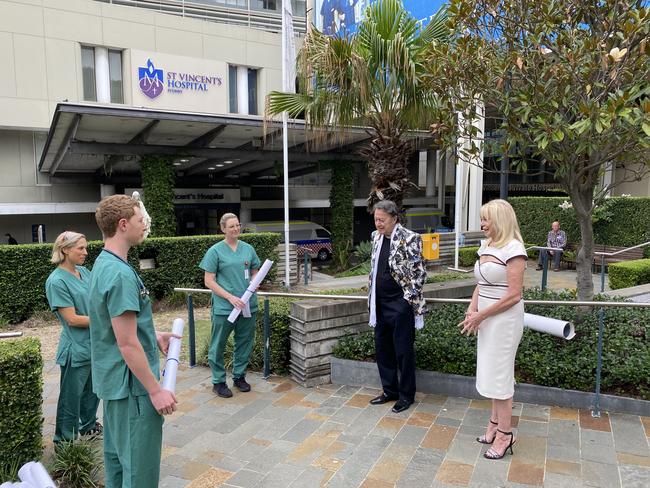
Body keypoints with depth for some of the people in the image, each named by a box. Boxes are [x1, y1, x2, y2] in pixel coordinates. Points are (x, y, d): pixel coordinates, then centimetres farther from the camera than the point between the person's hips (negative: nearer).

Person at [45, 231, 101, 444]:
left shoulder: (84, 271, 4)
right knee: (72, 396, 8)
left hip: (95, 344, 7)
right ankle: (65, 440, 25)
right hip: (76, 349, -7)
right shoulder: (57, 281, -17)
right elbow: (72, 319, -19)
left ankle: (89, 426, 41)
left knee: (92, 390, 22)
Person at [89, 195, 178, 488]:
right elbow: (127, 344, -24)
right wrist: (156, 390, -19)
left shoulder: (102, 264, 7)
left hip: (112, 380, 10)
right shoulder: (121, 274, -24)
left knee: (117, 456, 23)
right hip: (131, 385, -10)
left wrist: (154, 336, 13)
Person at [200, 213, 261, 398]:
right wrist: (230, 297, -17)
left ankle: (239, 376, 32)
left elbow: (255, 272, 18)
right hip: (224, 307, -4)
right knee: (218, 345, 5)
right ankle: (218, 381, 21)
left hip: (248, 305, 4)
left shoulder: (248, 248, 7)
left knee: (245, 343, 14)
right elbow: (209, 281, -8)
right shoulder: (215, 251, -5)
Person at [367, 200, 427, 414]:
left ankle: (406, 395, 21)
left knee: (403, 351, 4)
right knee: (382, 348, 15)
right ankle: (389, 390, 31)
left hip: (401, 304, -7)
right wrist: (372, 295, 13)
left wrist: (410, 298, -12)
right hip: (380, 304, 7)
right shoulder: (376, 237, 8)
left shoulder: (409, 239, -14)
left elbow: (420, 272, -13)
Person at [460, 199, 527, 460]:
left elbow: (514, 295, -19)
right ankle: (496, 422, 31)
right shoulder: (486, 246, 8)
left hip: (504, 319, -8)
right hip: (486, 318, 8)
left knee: (499, 374, 1)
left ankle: (505, 433, 17)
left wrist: (481, 315, -17)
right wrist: (472, 310, -2)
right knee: (492, 371, 16)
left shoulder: (513, 249, -17)